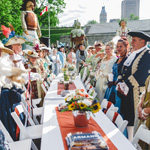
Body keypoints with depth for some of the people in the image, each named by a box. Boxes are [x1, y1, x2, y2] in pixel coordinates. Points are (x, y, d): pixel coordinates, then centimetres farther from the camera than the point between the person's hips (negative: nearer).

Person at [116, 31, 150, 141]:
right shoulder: (133, 54, 17)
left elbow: (141, 74, -20)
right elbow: (124, 71, 17)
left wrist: (126, 86, -18)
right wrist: (120, 83, 1)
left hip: (136, 93, -8)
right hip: (125, 91, 8)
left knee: (134, 119, -2)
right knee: (126, 116, 13)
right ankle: (127, 139, 26)